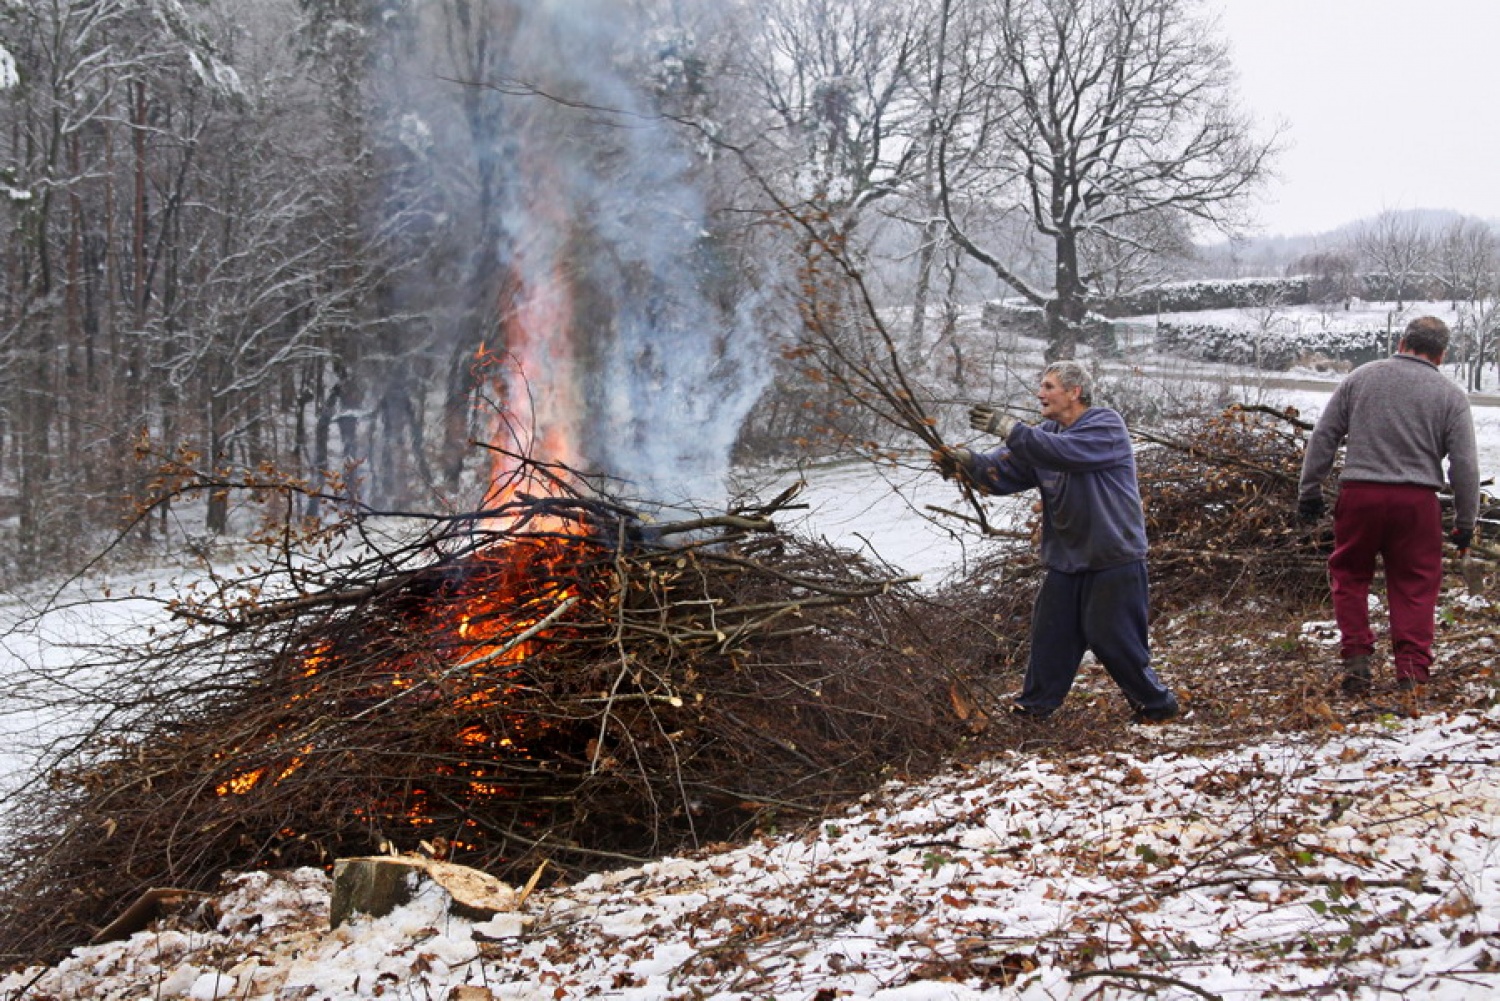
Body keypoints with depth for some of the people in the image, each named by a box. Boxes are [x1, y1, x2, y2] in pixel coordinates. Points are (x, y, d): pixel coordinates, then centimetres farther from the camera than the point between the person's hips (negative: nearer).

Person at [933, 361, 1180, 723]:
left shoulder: (1106, 425, -13)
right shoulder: (1044, 434, 7)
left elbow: (1065, 452, -30)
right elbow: (1005, 472, -3)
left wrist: (1010, 429, -30)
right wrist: (967, 462, -21)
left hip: (1114, 560, -6)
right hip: (1065, 559, 7)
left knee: (1113, 640, -1)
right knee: (1049, 633, 8)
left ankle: (1157, 704, 17)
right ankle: (1036, 704, 22)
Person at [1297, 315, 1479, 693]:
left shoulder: (1360, 377, 8)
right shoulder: (1450, 395, 5)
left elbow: (1323, 437, 7)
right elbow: (1465, 466, 2)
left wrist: (1309, 490, 14)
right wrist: (1465, 523, 10)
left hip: (1359, 495, 1)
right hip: (1417, 501, 0)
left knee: (1349, 575, 16)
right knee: (1415, 586, 9)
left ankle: (1356, 658, 9)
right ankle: (1412, 669, 6)